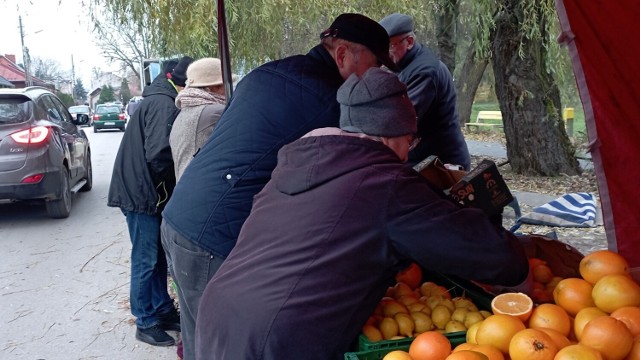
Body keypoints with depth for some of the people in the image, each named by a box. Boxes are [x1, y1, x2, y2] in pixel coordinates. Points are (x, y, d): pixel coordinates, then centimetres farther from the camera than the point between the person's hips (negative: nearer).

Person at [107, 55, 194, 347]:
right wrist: (171, 188, -10)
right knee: (146, 261, 2)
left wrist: (165, 190, 10)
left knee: (158, 257, 17)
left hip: (147, 191, 10)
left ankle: (163, 311, 29)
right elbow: (159, 155, -25)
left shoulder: (160, 100, 13)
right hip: (142, 193, -10)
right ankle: (146, 323, 15)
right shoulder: (164, 105, -19)